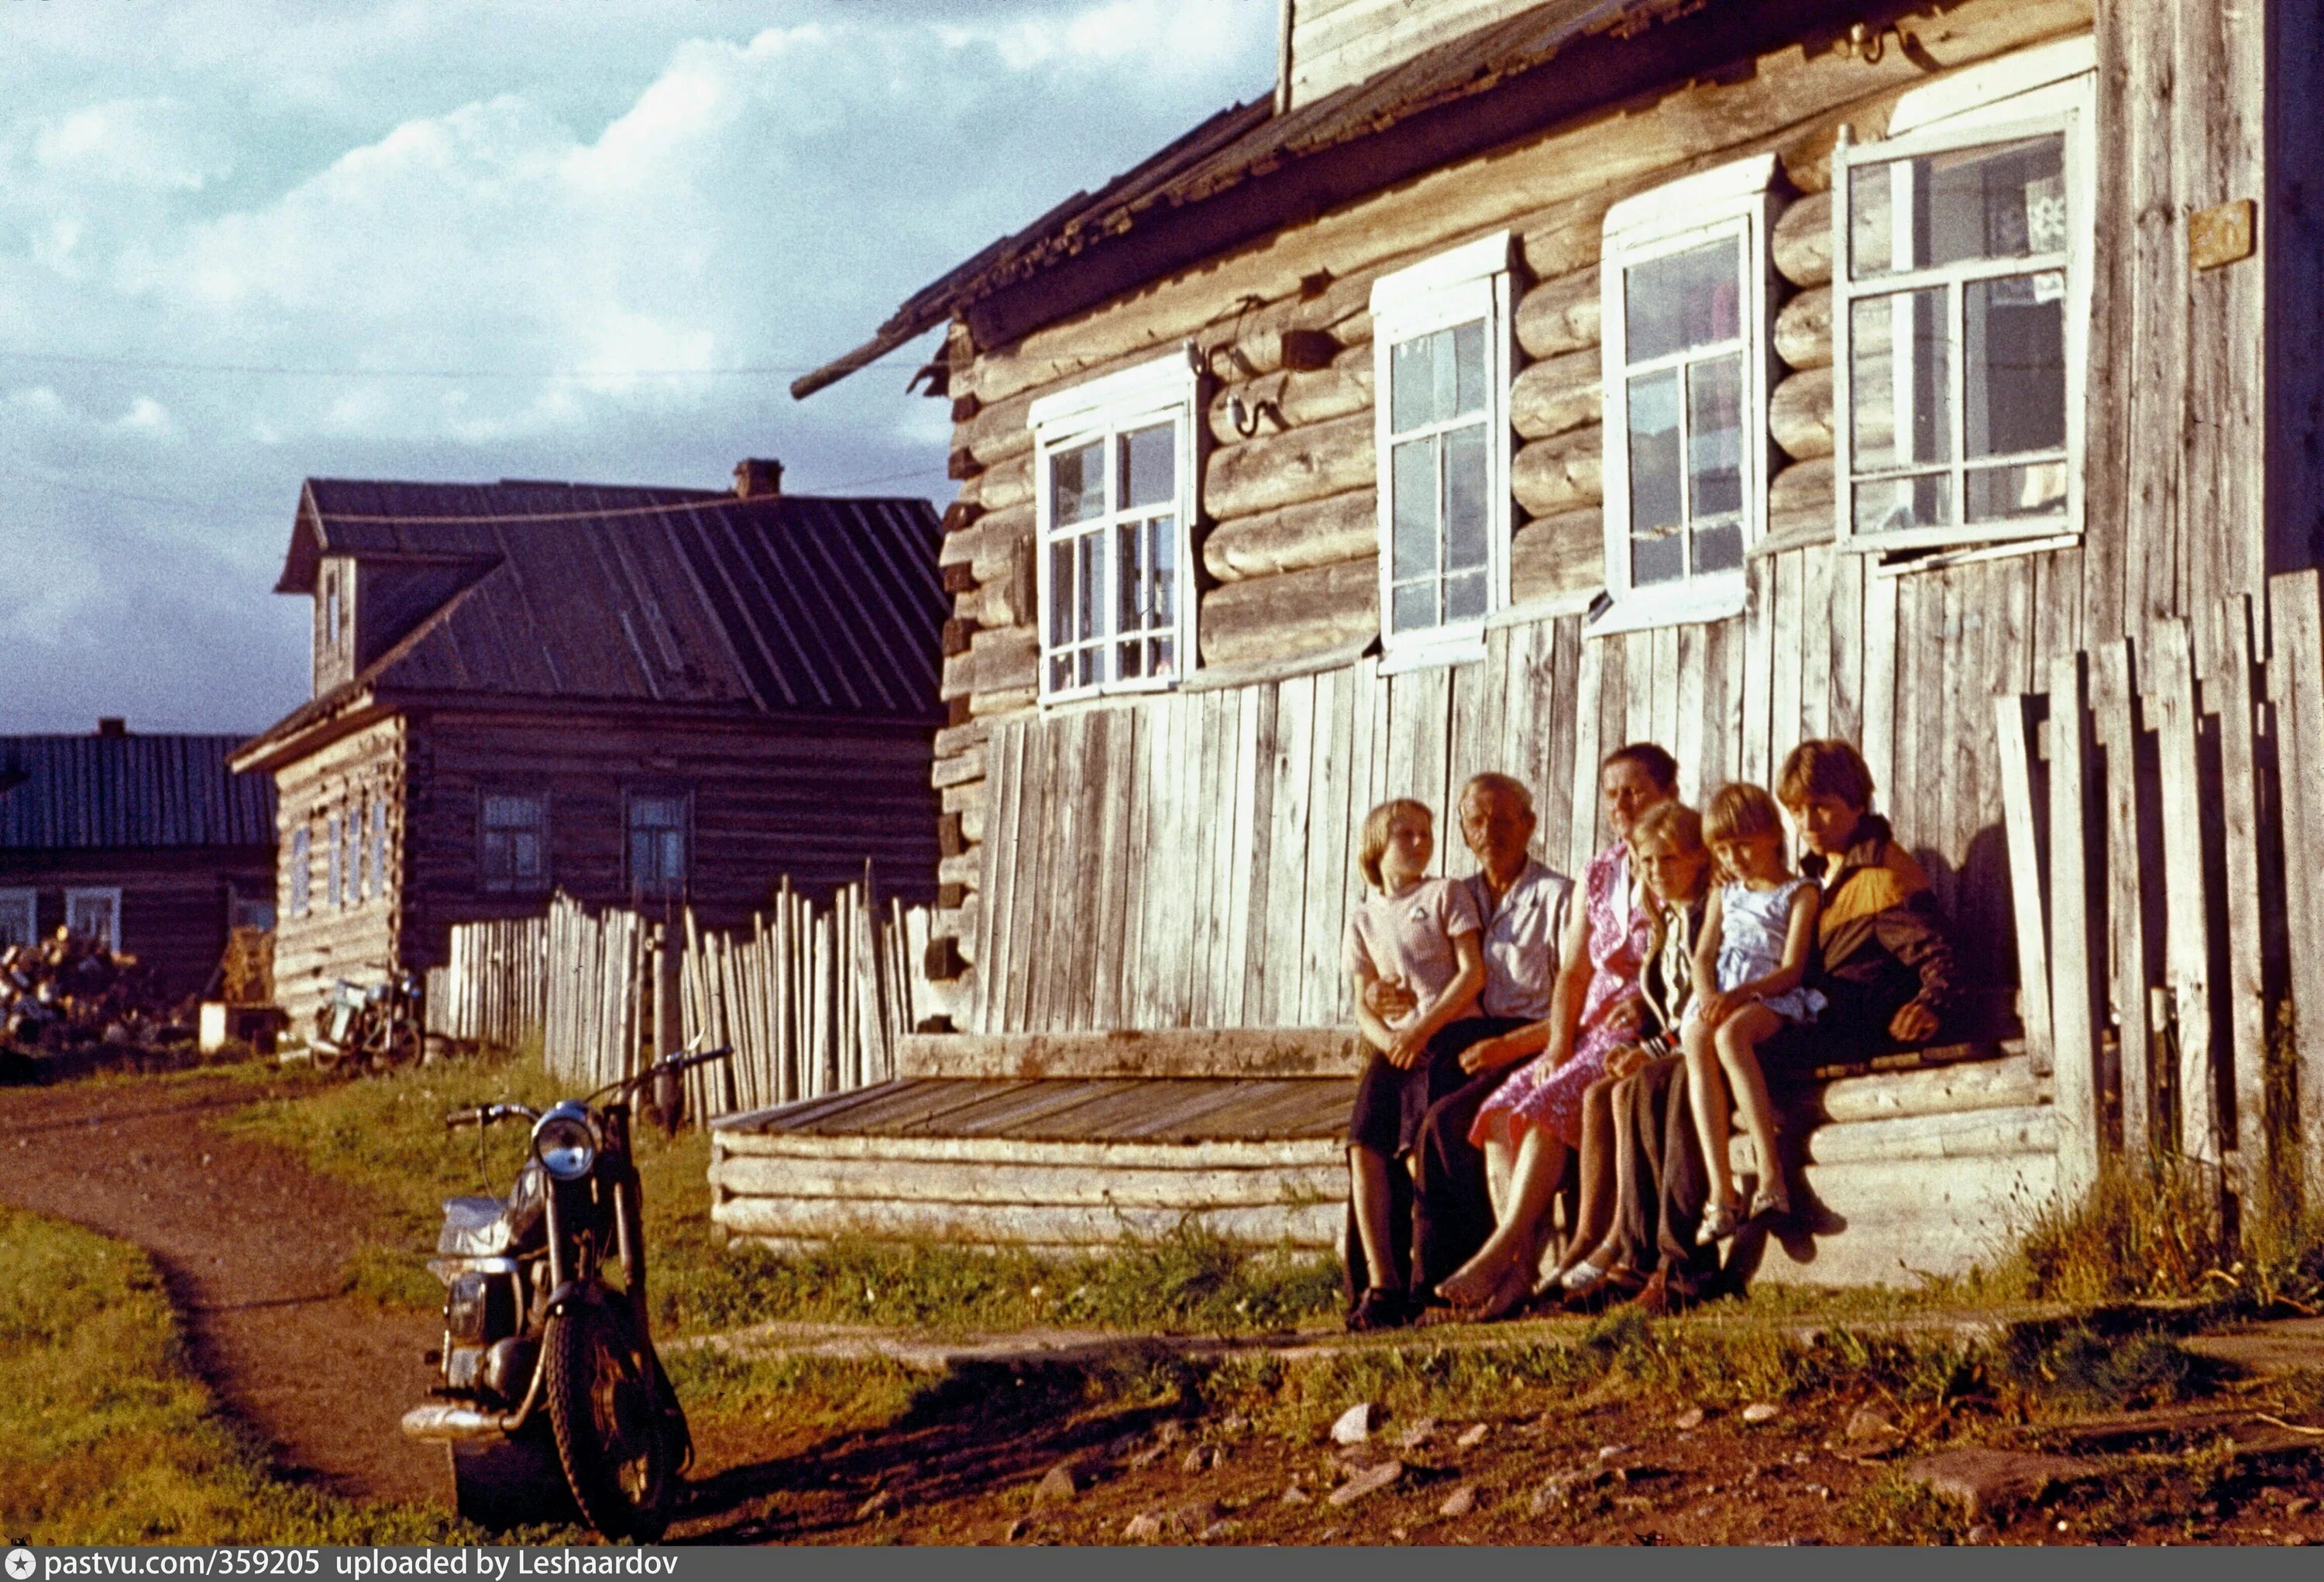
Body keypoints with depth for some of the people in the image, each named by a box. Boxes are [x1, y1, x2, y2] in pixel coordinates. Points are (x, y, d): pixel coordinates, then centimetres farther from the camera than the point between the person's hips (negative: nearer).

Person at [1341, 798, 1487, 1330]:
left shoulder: (1446, 895, 7)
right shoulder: (1363, 919, 18)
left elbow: (1473, 972, -2)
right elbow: (1363, 1006, 14)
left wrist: (1422, 1029, -12)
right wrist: (1386, 1038, -9)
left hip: (1450, 1035, -4)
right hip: (1393, 1045, 4)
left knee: (1417, 1148, -23)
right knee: (1364, 1145, -16)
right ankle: (1380, 1282, -17)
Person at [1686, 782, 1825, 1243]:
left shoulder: (1799, 893, 7)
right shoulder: (1725, 895, 27)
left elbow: (1791, 970, -5)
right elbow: (1704, 955, 15)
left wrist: (1737, 996, -19)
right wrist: (1708, 998, -7)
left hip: (1771, 999, -4)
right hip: (1719, 999, 4)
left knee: (1730, 1036, -39)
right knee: (1697, 1043, -32)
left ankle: (1771, 1173, -42)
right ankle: (1720, 1193, -42)